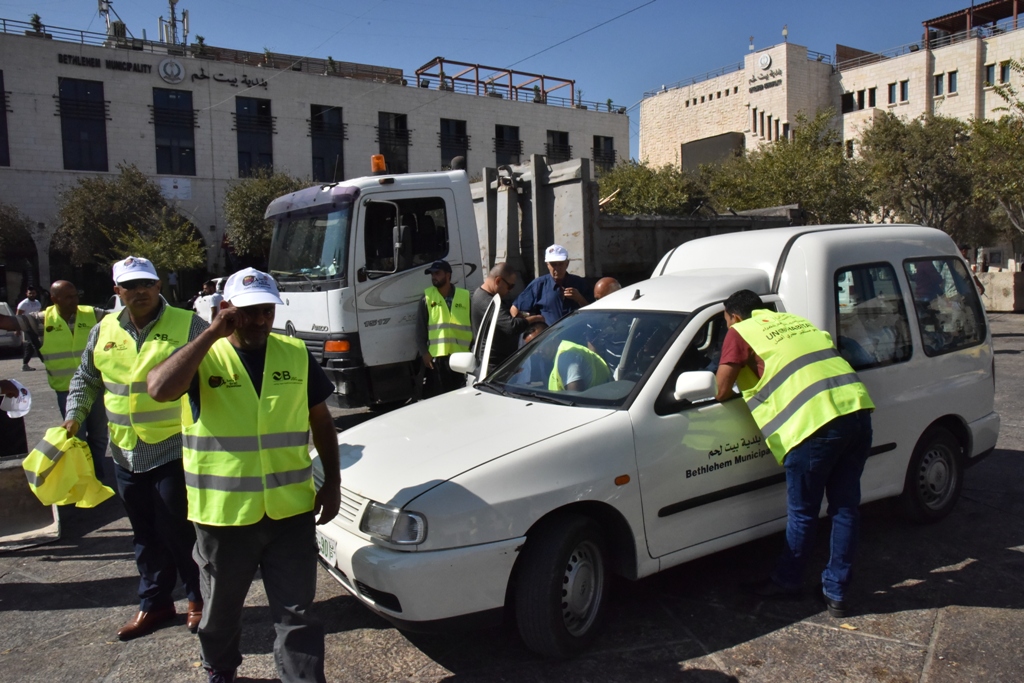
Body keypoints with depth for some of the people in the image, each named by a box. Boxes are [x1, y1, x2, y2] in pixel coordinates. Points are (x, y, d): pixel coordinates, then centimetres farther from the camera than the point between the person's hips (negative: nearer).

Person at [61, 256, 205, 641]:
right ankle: (153, 604, 30)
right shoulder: (104, 331, 9)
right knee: (146, 535, 16)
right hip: (126, 454, 5)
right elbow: (85, 379, 22)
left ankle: (198, 599, 20)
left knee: (180, 531, 1)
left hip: (175, 450, -5)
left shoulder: (188, 325, -7)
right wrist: (74, 416, 10)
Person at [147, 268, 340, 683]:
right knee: (222, 609, 22)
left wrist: (332, 482, 5)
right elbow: (160, 389, -27)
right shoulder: (204, 358, -5)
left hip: (291, 510, 1)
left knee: (296, 613, 6)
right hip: (224, 513, 0)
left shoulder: (296, 355, 3)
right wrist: (213, 334, -23)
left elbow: (321, 420, 10)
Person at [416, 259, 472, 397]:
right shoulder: (427, 297, 5)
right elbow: (420, 328, 6)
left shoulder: (465, 296, 4)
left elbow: (474, 325, 6)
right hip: (436, 356, 0)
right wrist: (424, 352, -1)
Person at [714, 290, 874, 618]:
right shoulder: (795, 320, 27)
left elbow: (721, 391, 0)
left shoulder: (741, 333, 6)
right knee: (845, 508, 15)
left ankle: (787, 581, 28)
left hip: (815, 423, -7)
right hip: (857, 409, 7)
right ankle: (836, 592, 24)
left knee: (802, 513, 10)